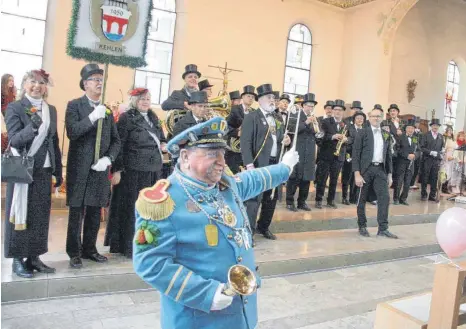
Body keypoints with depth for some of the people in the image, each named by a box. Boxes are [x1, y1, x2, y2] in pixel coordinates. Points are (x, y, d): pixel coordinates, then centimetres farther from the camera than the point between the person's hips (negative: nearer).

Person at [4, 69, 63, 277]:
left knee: (40, 216, 9)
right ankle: (18, 260, 13)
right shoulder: (14, 108, -4)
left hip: (44, 171, 5)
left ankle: (34, 257, 20)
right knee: (21, 215, 3)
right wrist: (32, 127, -31)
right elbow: (14, 139, -13)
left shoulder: (51, 110, 11)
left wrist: (58, 171, 12)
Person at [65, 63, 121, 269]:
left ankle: (89, 248, 24)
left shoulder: (107, 109, 13)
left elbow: (116, 140, 10)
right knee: (77, 212, 3)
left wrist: (108, 159, -7)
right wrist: (92, 117, -25)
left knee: (95, 211, 10)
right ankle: (74, 252, 14)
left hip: (100, 168, 4)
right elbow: (72, 132, -15)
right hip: (80, 168, -4)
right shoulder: (74, 105, -1)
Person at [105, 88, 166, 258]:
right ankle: (129, 246, 13)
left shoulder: (153, 117, 14)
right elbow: (118, 145, -10)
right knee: (132, 209, 1)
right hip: (133, 171, -6)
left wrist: (163, 143, 2)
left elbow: (161, 137, 26)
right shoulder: (126, 118, -6)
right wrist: (117, 170, -15)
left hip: (154, 171, 6)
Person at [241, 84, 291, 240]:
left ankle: (263, 227, 30)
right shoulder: (252, 117, -5)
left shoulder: (278, 119, 17)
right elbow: (245, 142, -12)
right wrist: (249, 164, -20)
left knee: (272, 198, 14)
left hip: (276, 163, 7)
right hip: (259, 164, -7)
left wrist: (286, 141, 1)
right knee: (254, 198, -5)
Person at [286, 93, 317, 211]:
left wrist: (316, 124, -8)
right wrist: (305, 123, -21)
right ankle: (290, 202, 6)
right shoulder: (294, 116, 0)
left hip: (310, 154, 5)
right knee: (294, 178, -3)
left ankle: (302, 202, 17)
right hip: (297, 152, -5)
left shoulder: (314, 119, 16)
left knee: (306, 178, 7)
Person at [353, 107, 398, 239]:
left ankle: (383, 228, 0)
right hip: (366, 169, -4)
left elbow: (388, 155, 15)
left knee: (385, 197, -6)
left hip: (380, 169, 4)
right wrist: (357, 174, -14)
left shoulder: (386, 135, 12)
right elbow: (356, 154, -7)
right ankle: (362, 226, 18)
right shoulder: (363, 133, -2)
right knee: (362, 199, 4)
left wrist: (389, 173, 10)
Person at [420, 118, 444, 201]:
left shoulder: (441, 137, 12)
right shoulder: (426, 135, 1)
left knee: (434, 178, 4)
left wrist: (438, 154, -5)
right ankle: (423, 195, 12)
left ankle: (432, 195, 12)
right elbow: (422, 147, -5)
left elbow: (443, 148, 13)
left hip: (436, 160, 3)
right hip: (427, 160, -3)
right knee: (425, 178, 3)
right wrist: (430, 152, -15)